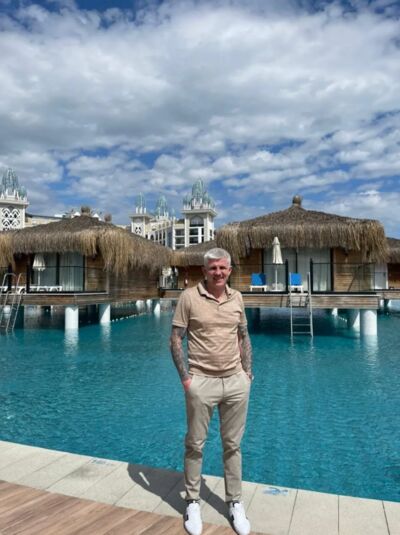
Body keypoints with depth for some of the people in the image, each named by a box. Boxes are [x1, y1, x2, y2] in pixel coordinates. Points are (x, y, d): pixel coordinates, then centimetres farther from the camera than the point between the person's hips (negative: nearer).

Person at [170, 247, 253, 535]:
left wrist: (247, 372, 9)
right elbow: (176, 339, -6)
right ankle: (193, 502, 29)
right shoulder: (189, 297, -8)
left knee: (233, 445, 14)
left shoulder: (237, 298, 4)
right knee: (195, 444, 10)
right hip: (202, 382, -3)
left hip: (236, 382, 3)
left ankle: (235, 503, 31)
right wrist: (185, 377, -10)